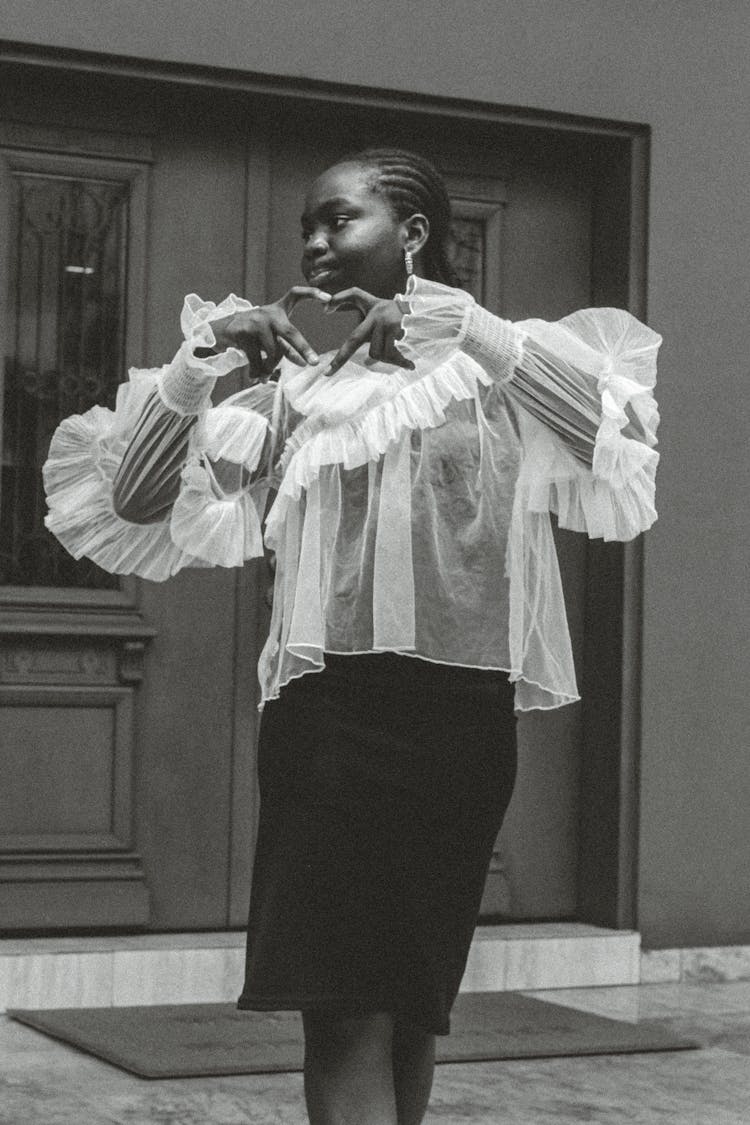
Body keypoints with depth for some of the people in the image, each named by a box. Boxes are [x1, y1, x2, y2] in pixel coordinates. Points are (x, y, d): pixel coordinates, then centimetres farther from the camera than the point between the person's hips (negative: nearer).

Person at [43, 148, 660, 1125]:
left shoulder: (493, 372, 7)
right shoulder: (296, 390, 12)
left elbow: (615, 433, -14)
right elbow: (135, 502, 8)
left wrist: (461, 326, -19)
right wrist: (199, 362, -5)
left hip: (460, 713, -1)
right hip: (328, 712, 1)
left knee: (412, 1008, 7)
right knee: (345, 1016, -5)